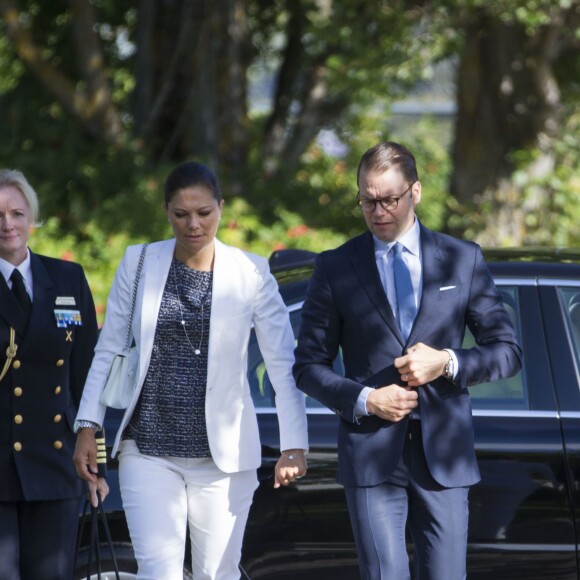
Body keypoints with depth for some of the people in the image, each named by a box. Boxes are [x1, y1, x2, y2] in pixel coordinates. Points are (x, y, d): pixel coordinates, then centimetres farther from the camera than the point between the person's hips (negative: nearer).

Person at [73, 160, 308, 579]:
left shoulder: (252, 273, -1)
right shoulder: (139, 263, 3)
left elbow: (283, 363, -1)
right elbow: (109, 350, 8)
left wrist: (294, 445, -7)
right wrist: (88, 427, 3)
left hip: (223, 453, 0)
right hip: (148, 451, 0)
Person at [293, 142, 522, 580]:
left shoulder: (463, 260, 7)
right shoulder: (336, 268, 5)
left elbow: (507, 351, 9)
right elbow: (309, 365, 8)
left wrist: (448, 363, -10)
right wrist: (363, 400, -9)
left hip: (444, 456, 1)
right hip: (372, 456, -1)